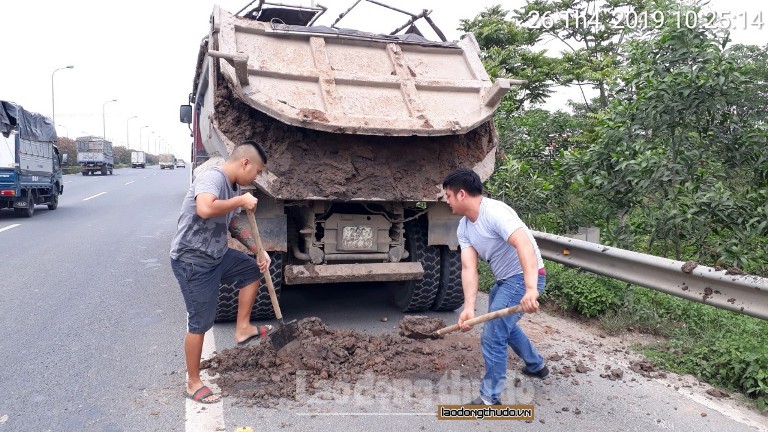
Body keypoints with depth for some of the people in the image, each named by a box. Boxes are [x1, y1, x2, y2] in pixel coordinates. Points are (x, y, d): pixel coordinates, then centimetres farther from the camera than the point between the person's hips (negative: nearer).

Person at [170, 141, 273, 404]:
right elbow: (205, 209, -44)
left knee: (253, 271, 20)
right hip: (192, 262, -9)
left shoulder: (233, 187, 6)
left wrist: (258, 250, 10)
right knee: (199, 323, -1)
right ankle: (193, 384, 14)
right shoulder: (212, 178, -22)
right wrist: (241, 201, -29)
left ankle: (242, 328, 25)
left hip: (217, 256, 9)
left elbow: (234, 223, 19)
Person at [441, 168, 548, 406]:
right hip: (504, 279, 10)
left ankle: (490, 399, 5)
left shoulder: (495, 212, -27)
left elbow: (525, 246, -39)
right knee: (504, 326, 30)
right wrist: (469, 308, -22)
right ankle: (536, 366, 52)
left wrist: (530, 289, -51)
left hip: (526, 278, -10)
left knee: (492, 337, -10)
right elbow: (469, 268, -9)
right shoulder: (463, 228, 0)